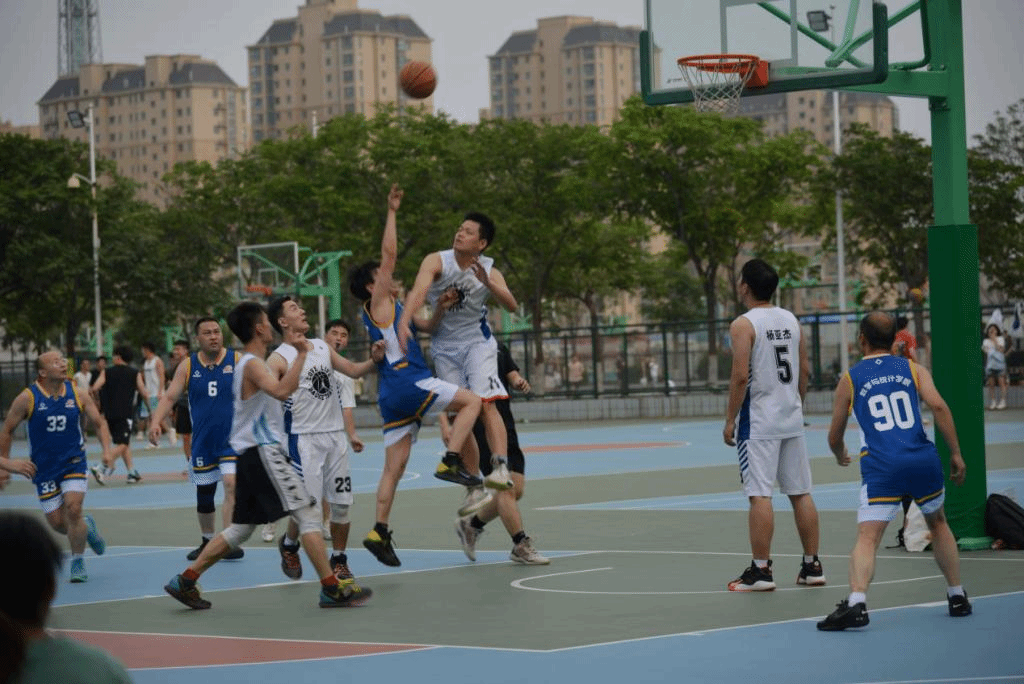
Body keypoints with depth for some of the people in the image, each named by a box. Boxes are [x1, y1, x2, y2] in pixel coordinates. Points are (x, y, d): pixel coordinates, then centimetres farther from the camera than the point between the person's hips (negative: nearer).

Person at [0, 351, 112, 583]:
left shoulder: (77, 394, -4)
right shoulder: (27, 398, -10)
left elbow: (100, 422, 7)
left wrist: (107, 451, -7)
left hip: (74, 463, 0)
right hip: (44, 468, 0)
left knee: (73, 509, -19)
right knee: (56, 522, 2)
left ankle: (77, 562, 0)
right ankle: (86, 526, 36)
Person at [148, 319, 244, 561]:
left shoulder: (237, 360, -3)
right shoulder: (188, 366, 3)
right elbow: (169, 397, 2)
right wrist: (156, 421, -15)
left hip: (232, 439, -3)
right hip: (202, 440, 3)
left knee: (232, 485, -20)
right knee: (204, 493, 12)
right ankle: (208, 541, 31)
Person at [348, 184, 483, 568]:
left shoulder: (389, 309, 24)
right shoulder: (378, 302, 0)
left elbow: (426, 326, 30)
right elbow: (389, 254, -7)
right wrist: (392, 212, -5)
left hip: (393, 396, 9)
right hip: (407, 382, -9)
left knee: (394, 467, 6)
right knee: (471, 401, -6)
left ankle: (380, 532, 2)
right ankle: (451, 462, -17)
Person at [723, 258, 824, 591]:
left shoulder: (743, 325, -10)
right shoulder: (791, 320, 10)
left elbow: (741, 376, -17)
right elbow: (805, 370, 12)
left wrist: (730, 420, -10)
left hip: (759, 421, -7)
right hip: (792, 419, 7)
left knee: (760, 495, -6)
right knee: (801, 493, 10)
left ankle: (761, 570, -6)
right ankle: (812, 566, 14)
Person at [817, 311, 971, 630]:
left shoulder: (849, 379, 12)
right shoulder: (913, 369, 13)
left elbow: (834, 437, 18)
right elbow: (938, 405, -5)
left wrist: (841, 457, 40)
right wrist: (956, 453, 0)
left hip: (881, 466, -2)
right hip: (923, 460, 2)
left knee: (867, 538, -10)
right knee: (938, 524, 26)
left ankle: (856, 602, -33)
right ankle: (958, 597, 31)